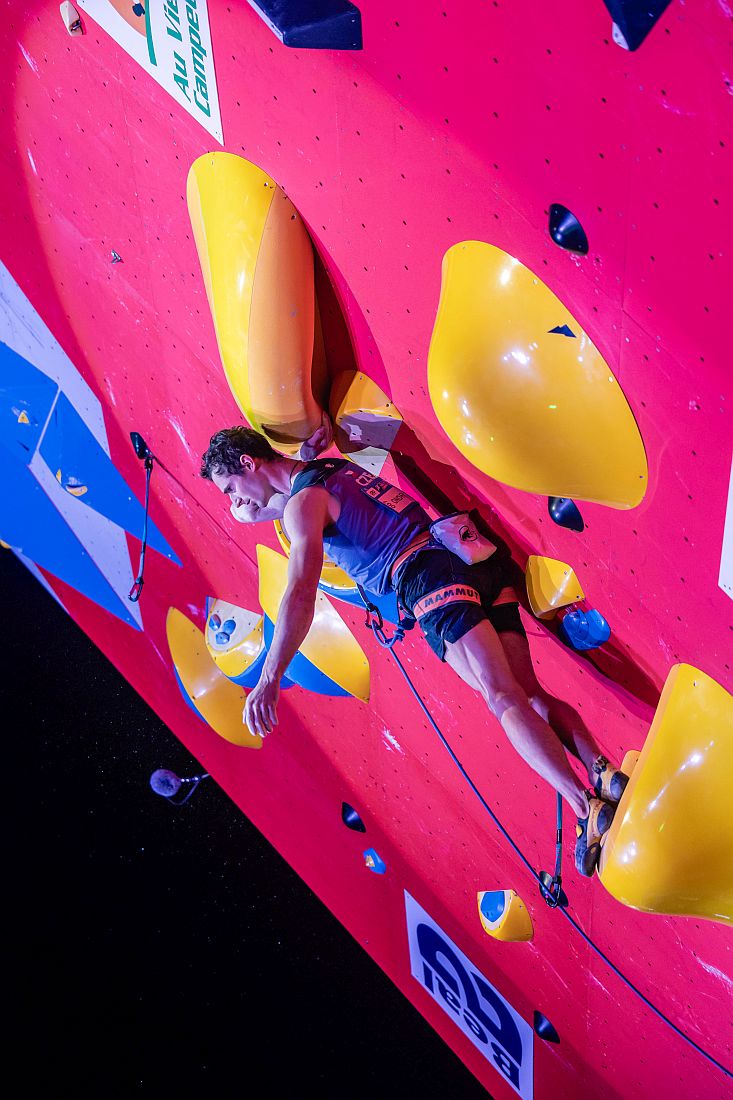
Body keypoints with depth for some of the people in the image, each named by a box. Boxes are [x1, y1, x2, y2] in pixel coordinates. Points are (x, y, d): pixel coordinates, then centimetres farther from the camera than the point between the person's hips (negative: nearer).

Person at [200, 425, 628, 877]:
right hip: (482, 563, 9)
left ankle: (590, 809, -29)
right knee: (530, 695, 0)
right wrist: (245, 504, 29)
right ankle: (604, 773, -17)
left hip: (435, 577, -9)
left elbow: (301, 593, -18)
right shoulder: (328, 466, 27)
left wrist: (268, 681, -23)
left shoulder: (303, 503, -1)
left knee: (504, 698, -19)